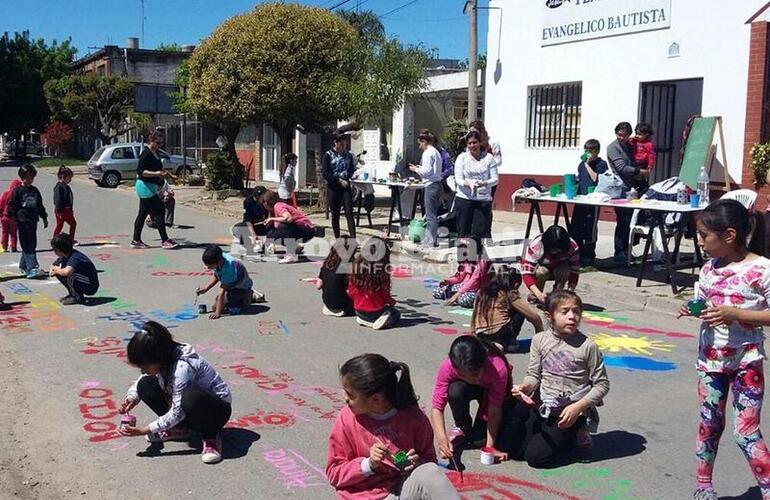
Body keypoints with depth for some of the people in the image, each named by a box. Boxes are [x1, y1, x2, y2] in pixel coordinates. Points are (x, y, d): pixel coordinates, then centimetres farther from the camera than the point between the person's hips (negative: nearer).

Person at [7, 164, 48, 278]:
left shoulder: (35, 190, 14)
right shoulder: (17, 191, -4)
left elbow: (40, 205, 21)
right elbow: (11, 206, -5)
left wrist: (44, 218, 22)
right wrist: (14, 218, -14)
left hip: (33, 221, 7)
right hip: (23, 222, -7)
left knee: (32, 245, 12)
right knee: (28, 246, -11)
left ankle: (23, 265, 28)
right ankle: (32, 268, -18)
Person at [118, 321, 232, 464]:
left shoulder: (183, 367, -32)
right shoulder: (162, 361, -10)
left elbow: (177, 413, -29)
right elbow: (140, 380, 8)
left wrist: (145, 430, -23)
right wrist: (132, 398, -14)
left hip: (218, 408, -8)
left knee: (190, 398, -43)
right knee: (145, 385, -9)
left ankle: (210, 435, -13)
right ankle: (179, 429, 6)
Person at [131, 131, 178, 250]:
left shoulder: (155, 153, 14)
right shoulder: (146, 153, -15)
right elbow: (140, 171, -22)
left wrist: (163, 174, 15)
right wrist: (156, 174, -28)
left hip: (150, 187, 10)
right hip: (145, 186, -10)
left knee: (143, 213, 12)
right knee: (159, 211, -10)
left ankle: (136, 241, 18)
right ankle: (164, 240, -7)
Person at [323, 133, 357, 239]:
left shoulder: (348, 155, 9)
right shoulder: (328, 155, -1)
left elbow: (352, 170, 17)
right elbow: (325, 173, -9)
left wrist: (352, 174, -7)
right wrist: (339, 180, -14)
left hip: (346, 187, 2)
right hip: (333, 188, -2)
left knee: (349, 214, -6)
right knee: (335, 215, 7)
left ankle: (353, 239, -11)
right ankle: (337, 239, 18)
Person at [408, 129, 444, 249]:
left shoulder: (428, 153, -11)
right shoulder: (436, 152, 18)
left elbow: (427, 171, -15)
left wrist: (416, 169, 0)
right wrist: (420, 168, 16)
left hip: (431, 185, -10)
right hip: (438, 184, 10)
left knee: (431, 215, -5)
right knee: (431, 214, 13)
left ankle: (431, 242, -2)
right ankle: (428, 239, 19)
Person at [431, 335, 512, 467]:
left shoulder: (498, 369, -41)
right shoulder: (447, 367, -37)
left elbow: (494, 411, -33)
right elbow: (437, 407, -36)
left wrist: (490, 447, -34)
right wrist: (442, 439, -50)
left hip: (493, 390, -1)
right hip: (467, 388, 1)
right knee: (455, 391, -35)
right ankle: (463, 429, -6)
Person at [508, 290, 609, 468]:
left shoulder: (587, 346, -11)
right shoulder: (540, 340, -2)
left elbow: (601, 384, -6)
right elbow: (534, 374, 2)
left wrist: (578, 407, -16)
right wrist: (525, 387, -21)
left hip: (569, 412, -4)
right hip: (541, 406, 4)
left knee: (536, 456, -12)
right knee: (516, 450, -1)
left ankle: (574, 436, 12)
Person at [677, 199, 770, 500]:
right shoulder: (709, 269, 2)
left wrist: (734, 313, -25)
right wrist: (693, 310, -7)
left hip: (746, 360, -5)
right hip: (710, 358, 6)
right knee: (709, 424, 16)